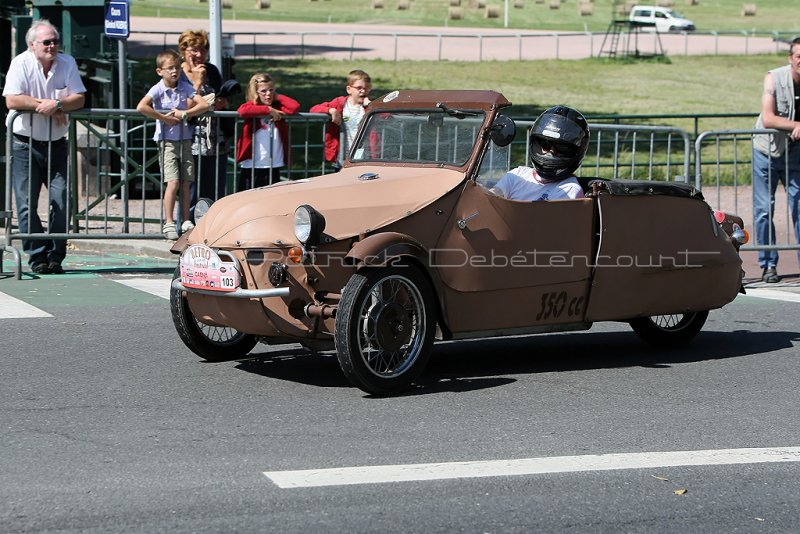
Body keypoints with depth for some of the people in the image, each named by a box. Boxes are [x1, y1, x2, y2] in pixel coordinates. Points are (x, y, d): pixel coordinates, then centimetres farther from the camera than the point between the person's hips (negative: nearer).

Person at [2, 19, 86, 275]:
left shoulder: (67, 63, 2)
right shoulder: (21, 64, -9)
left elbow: (79, 99, -5)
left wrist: (56, 104, -23)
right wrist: (47, 105, -17)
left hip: (56, 144, 3)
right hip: (25, 145, -3)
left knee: (63, 200, -2)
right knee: (27, 204, -3)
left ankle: (55, 257, 7)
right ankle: (37, 257, 5)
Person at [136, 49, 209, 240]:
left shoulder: (185, 88, 4)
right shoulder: (158, 89, -8)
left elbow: (204, 105, -4)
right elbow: (141, 107, -24)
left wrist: (184, 113, -16)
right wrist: (165, 119, -20)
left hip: (185, 140, 4)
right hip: (167, 141, -4)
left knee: (185, 183, 4)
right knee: (173, 183, -11)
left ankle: (186, 221, 11)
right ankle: (168, 223, -6)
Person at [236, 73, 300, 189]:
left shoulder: (278, 107, 8)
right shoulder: (252, 105, -1)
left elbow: (295, 107, -9)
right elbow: (242, 110, -24)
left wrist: (277, 97, 2)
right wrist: (268, 110, -18)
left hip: (274, 167, 3)